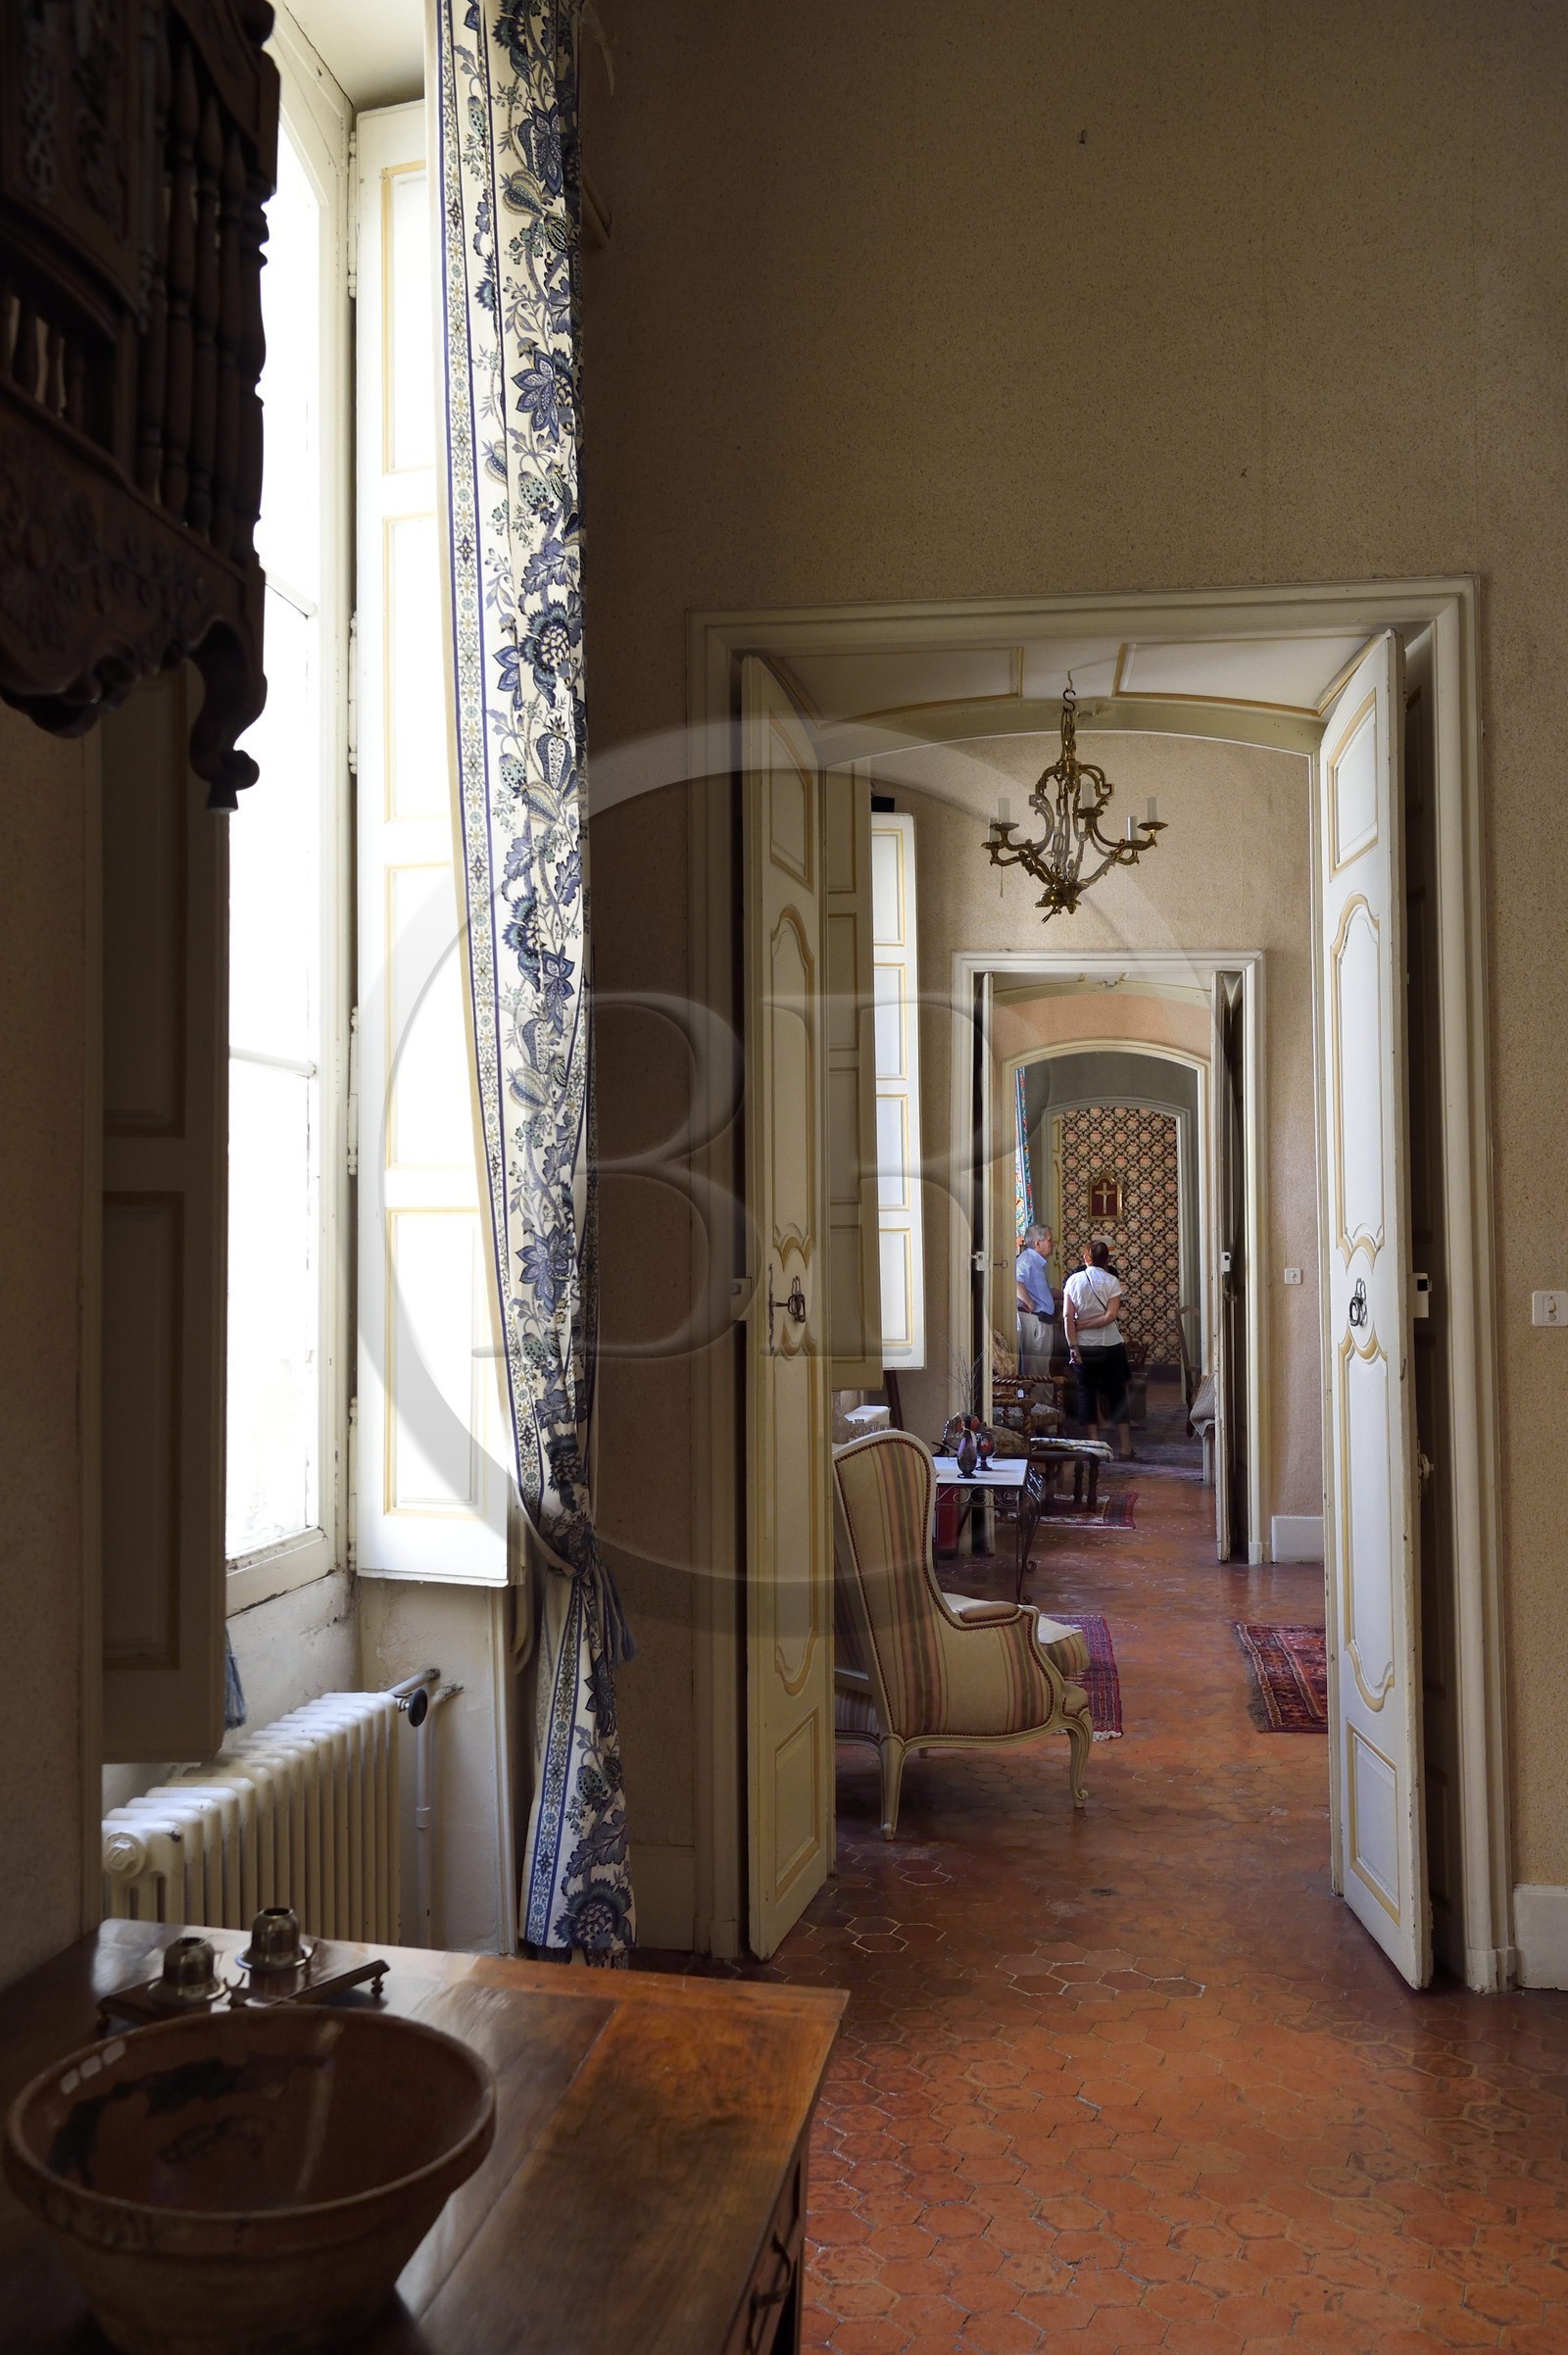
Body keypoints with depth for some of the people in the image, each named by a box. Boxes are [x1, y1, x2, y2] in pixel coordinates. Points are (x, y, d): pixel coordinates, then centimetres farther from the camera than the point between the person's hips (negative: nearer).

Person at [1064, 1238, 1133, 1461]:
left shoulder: (1073, 1280, -2)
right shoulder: (1112, 1281, -6)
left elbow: (1068, 1316, -9)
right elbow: (1110, 1316, -15)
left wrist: (1073, 1346, -7)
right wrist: (1085, 1324, -7)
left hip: (1084, 1347, 1)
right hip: (1110, 1346, -1)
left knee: (1087, 1393, 10)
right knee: (1118, 1394, 7)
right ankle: (1126, 1448, 8)